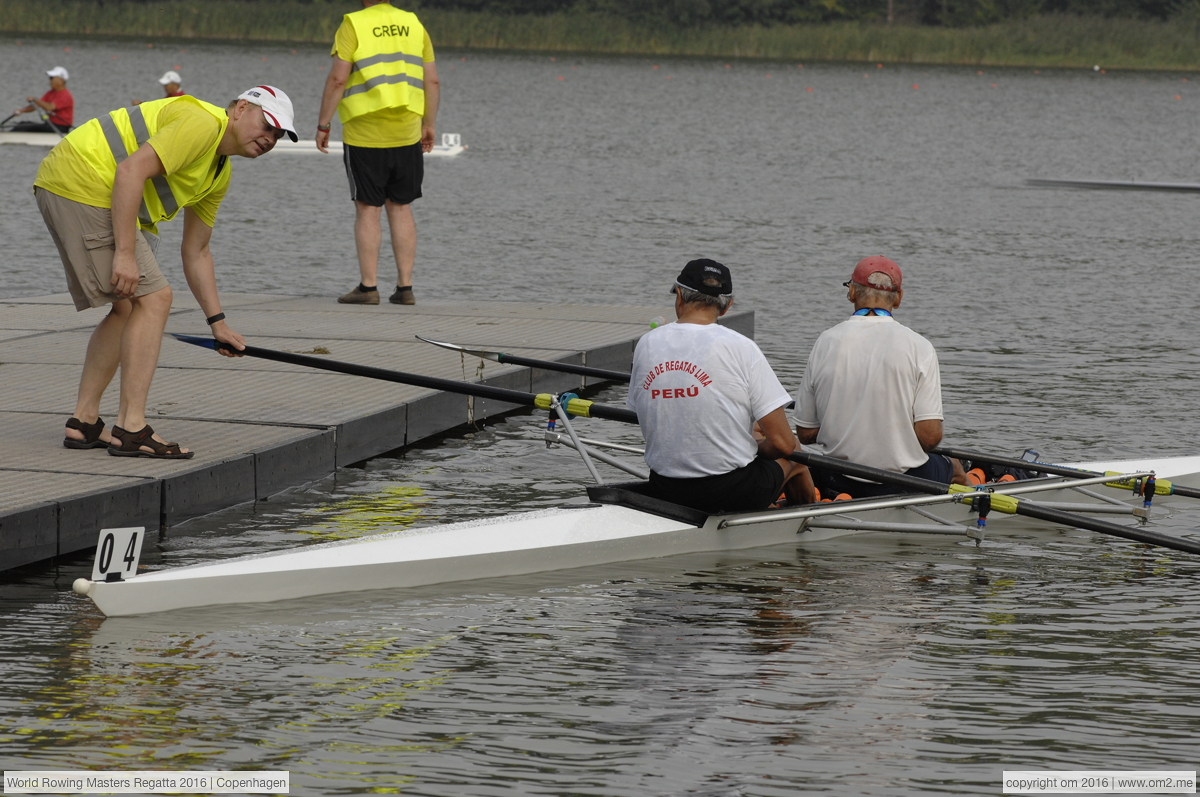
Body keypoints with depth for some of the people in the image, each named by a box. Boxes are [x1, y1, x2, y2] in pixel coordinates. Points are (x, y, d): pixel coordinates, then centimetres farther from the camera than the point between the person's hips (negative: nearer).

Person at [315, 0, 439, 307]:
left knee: (367, 209, 1)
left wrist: (323, 125, -6)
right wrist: (429, 124, 16)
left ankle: (368, 287, 0)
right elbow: (432, 81, 7)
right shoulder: (413, 25, 7)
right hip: (406, 134, 4)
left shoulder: (353, 26, -7)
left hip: (364, 136, -4)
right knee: (401, 208, 10)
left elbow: (337, 79, -13)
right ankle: (405, 287, 8)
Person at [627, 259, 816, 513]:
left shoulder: (646, 344, -1)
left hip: (664, 493, 4)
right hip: (735, 493, -4)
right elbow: (782, 444, -14)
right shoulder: (741, 348, -13)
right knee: (794, 458, 28)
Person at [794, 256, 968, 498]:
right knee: (955, 469, 33)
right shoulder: (918, 346, -12)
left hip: (837, 481, 2)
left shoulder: (826, 342, -6)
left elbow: (805, 433, -1)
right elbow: (930, 435, -17)